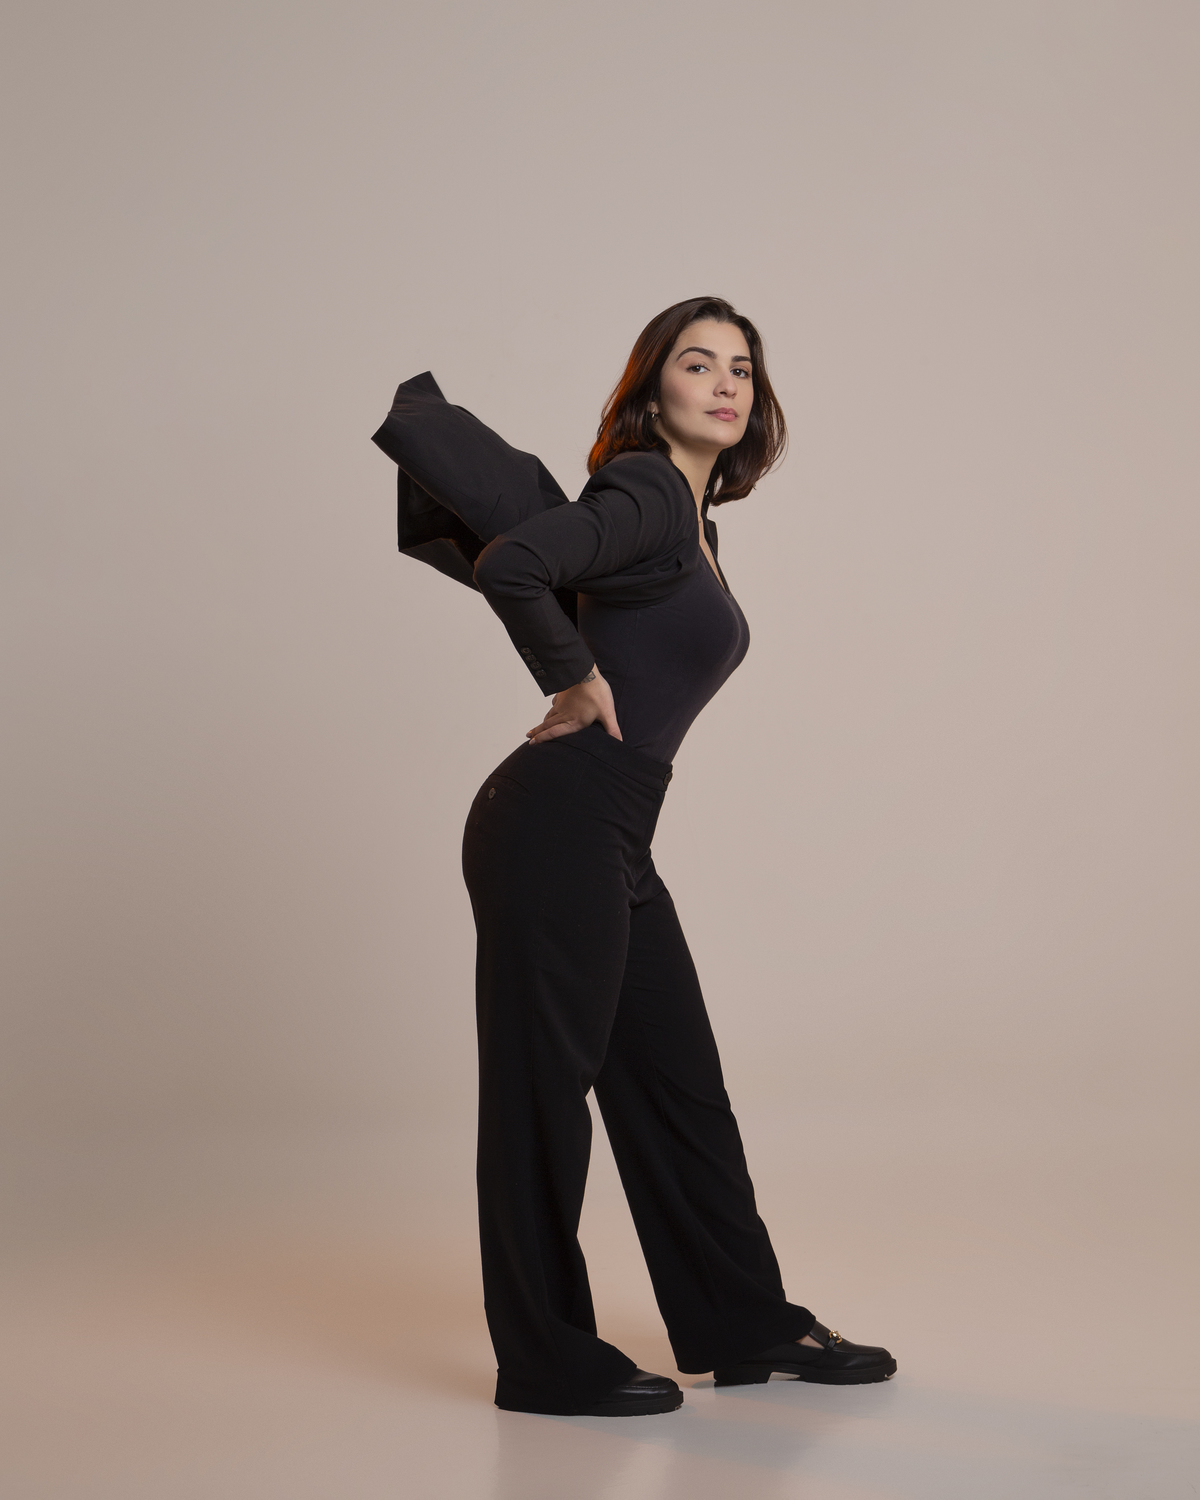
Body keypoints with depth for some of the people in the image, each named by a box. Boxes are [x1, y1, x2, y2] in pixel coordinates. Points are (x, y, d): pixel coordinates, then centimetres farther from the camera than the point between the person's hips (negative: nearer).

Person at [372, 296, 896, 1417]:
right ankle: (548, 1362, 13)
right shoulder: (647, 493, -11)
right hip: (556, 827, -9)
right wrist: (575, 685, -15)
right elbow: (511, 563, -26)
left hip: (610, 843, 10)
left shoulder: (688, 517, 17)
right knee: (543, 1086, 1)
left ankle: (745, 1326, 26)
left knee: (678, 1085, 15)